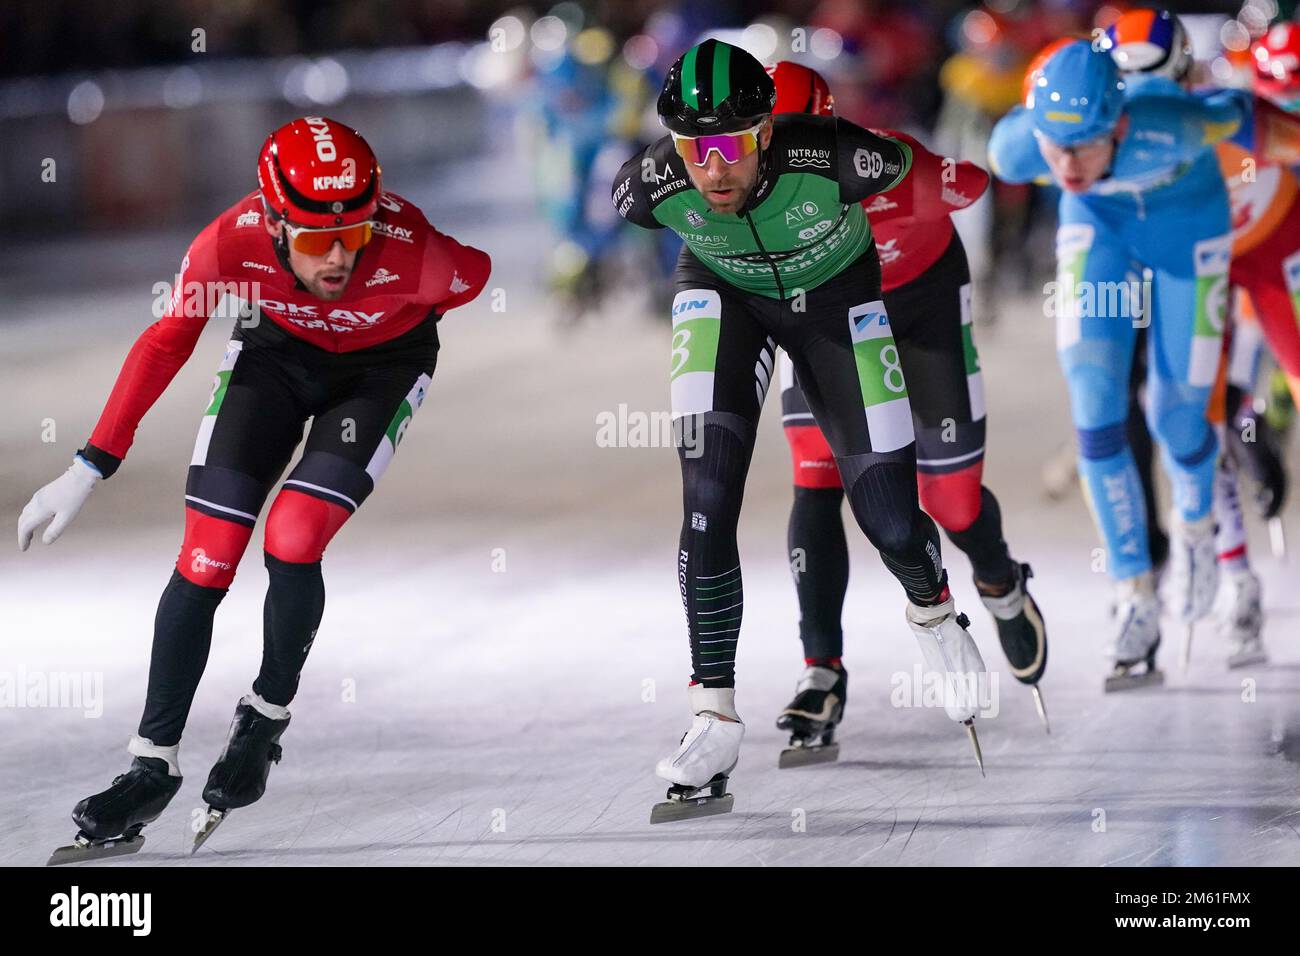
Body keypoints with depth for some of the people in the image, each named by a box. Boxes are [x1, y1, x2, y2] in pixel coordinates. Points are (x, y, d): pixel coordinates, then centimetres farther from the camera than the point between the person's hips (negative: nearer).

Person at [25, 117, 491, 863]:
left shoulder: (411, 252, -38)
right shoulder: (231, 244, -34)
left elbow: (479, 276, -15)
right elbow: (165, 344, -20)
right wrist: (91, 468, -21)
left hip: (383, 365, -2)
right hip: (277, 347, 2)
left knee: (292, 541, -20)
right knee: (207, 556, -7)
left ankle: (267, 720, 7)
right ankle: (153, 766, 4)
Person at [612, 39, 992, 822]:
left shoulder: (834, 158, -39)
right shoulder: (651, 188, -31)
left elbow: (909, 158, -14)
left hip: (836, 295, -1)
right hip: (723, 295, 1)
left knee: (892, 525, 1)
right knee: (708, 504, -16)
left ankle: (935, 613, 37)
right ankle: (716, 713, -6)